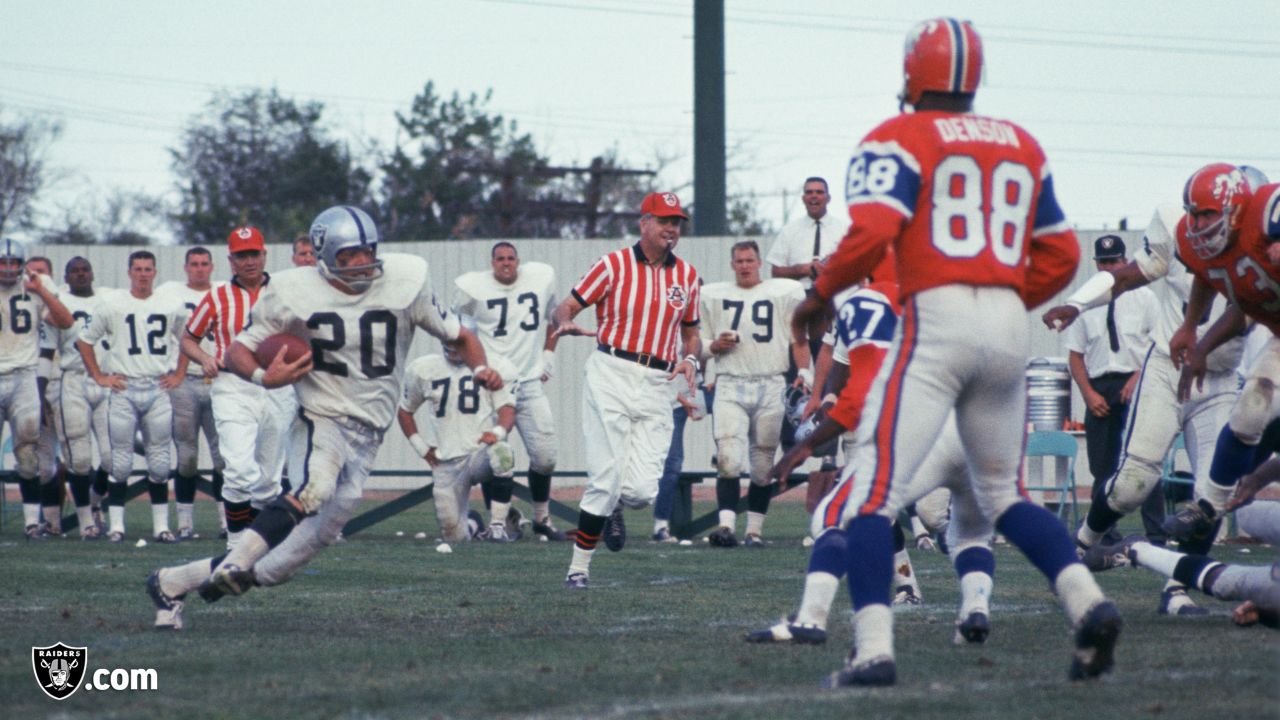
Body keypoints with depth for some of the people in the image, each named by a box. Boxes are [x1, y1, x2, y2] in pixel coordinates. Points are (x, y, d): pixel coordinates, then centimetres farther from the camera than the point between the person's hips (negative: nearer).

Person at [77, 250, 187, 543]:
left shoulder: (172, 307, 6)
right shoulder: (112, 307, 2)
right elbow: (85, 340, 10)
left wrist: (179, 374, 11)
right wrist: (99, 376, 4)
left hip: (158, 388, 1)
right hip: (123, 389, -1)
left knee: (159, 461, 3)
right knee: (120, 461, -2)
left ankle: (161, 525, 8)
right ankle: (116, 524, 3)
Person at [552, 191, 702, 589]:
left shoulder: (687, 276, 14)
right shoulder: (614, 265, 1)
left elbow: (691, 333, 24)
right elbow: (565, 308, 2)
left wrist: (691, 360, 1)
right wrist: (566, 323, -23)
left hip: (656, 388, 3)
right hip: (611, 378, -3)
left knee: (642, 490, -8)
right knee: (606, 478, -11)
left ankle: (610, 507, 30)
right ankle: (578, 567, 1)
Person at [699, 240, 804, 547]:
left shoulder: (785, 292, 9)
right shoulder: (712, 295, 13)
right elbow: (698, 343, 18)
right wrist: (715, 345, -4)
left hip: (770, 386, 0)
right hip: (730, 386, 0)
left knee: (763, 464, 3)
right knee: (728, 458, -17)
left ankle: (754, 529, 12)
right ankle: (726, 524, -23)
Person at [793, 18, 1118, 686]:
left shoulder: (898, 141, 0)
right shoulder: (1023, 148, 18)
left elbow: (872, 231, -14)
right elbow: (1061, 255, 19)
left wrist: (819, 293, 1)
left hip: (937, 316, -6)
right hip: (1008, 324, 6)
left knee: (875, 489, -6)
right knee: (1001, 490, 20)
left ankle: (873, 651, -20)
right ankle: (1086, 600, -1)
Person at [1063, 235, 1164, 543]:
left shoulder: (1144, 298, 8)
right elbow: (1075, 354, 10)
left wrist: (1138, 378, -11)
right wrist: (1089, 393, -2)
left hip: (1137, 384, -3)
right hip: (1099, 388, 3)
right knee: (1102, 467, 2)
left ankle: (1156, 534, -12)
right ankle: (1106, 537, 7)